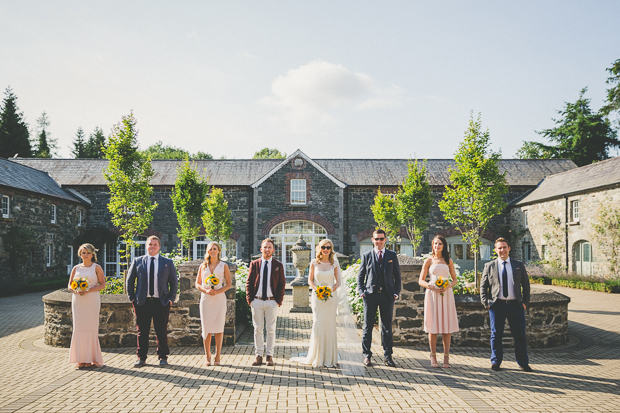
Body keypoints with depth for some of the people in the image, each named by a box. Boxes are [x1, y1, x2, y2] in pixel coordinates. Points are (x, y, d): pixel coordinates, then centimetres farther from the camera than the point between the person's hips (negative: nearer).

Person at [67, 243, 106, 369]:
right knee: (79, 328, 1)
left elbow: (103, 284, -2)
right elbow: (70, 285, 13)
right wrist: (76, 290, -9)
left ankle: (92, 359, 4)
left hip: (92, 301, -3)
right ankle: (81, 359, 7)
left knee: (91, 328, -3)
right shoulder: (76, 268, 12)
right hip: (78, 301, 3)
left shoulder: (96, 267, 2)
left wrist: (88, 290, -15)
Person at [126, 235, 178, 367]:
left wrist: (171, 299, 0)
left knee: (161, 331, 4)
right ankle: (141, 358, 18)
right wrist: (132, 298, 3)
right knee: (142, 332, 6)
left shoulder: (168, 262, 7)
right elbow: (129, 281, 10)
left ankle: (163, 357, 17)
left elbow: (174, 282, 8)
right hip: (142, 302, 1)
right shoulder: (137, 261, 8)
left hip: (161, 302, 0)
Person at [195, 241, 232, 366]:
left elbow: (228, 284, 4)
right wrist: (205, 290, -9)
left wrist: (217, 291, -11)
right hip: (206, 298, 1)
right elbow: (197, 283, 10)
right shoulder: (203, 266, 10)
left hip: (219, 298, -1)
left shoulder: (223, 266, 5)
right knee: (206, 327, 1)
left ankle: (218, 356, 8)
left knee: (218, 328, -1)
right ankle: (207, 356, 11)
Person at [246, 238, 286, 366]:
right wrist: (249, 299, -2)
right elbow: (249, 282, 6)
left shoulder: (278, 265, 4)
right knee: (257, 329, 5)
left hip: (272, 302, -1)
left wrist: (279, 301, -4)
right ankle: (259, 355, 14)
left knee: (271, 329, 4)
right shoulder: (254, 264, 6)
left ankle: (269, 355, 14)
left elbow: (282, 284, 4)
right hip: (257, 301, 1)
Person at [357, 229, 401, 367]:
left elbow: (397, 276, 10)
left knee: (387, 327, 7)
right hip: (370, 295, 0)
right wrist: (361, 291, -1)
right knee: (368, 326, 3)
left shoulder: (392, 256, 8)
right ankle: (367, 355, 12)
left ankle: (387, 355, 17)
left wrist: (396, 292, 1)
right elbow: (360, 275, 10)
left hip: (387, 295, 1)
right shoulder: (366, 256, 6)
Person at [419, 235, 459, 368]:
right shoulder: (429, 261, 7)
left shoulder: (448, 261, 12)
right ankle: (433, 357, 8)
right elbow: (421, 280, 5)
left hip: (446, 295, 2)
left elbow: (454, 280, 13)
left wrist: (448, 286, -8)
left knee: (447, 325, -1)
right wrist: (431, 287, -13)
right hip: (432, 294, -1)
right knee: (433, 326, -1)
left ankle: (446, 357, 6)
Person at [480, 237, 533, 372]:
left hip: (515, 305, 1)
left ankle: (523, 363, 18)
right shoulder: (489, 266, 6)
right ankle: (496, 362, 17)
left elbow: (526, 284, 12)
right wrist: (486, 302, -4)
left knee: (520, 335, 4)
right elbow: (483, 286, 7)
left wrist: (525, 302, 2)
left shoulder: (519, 265, 9)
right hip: (497, 305, -1)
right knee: (496, 335, 5)